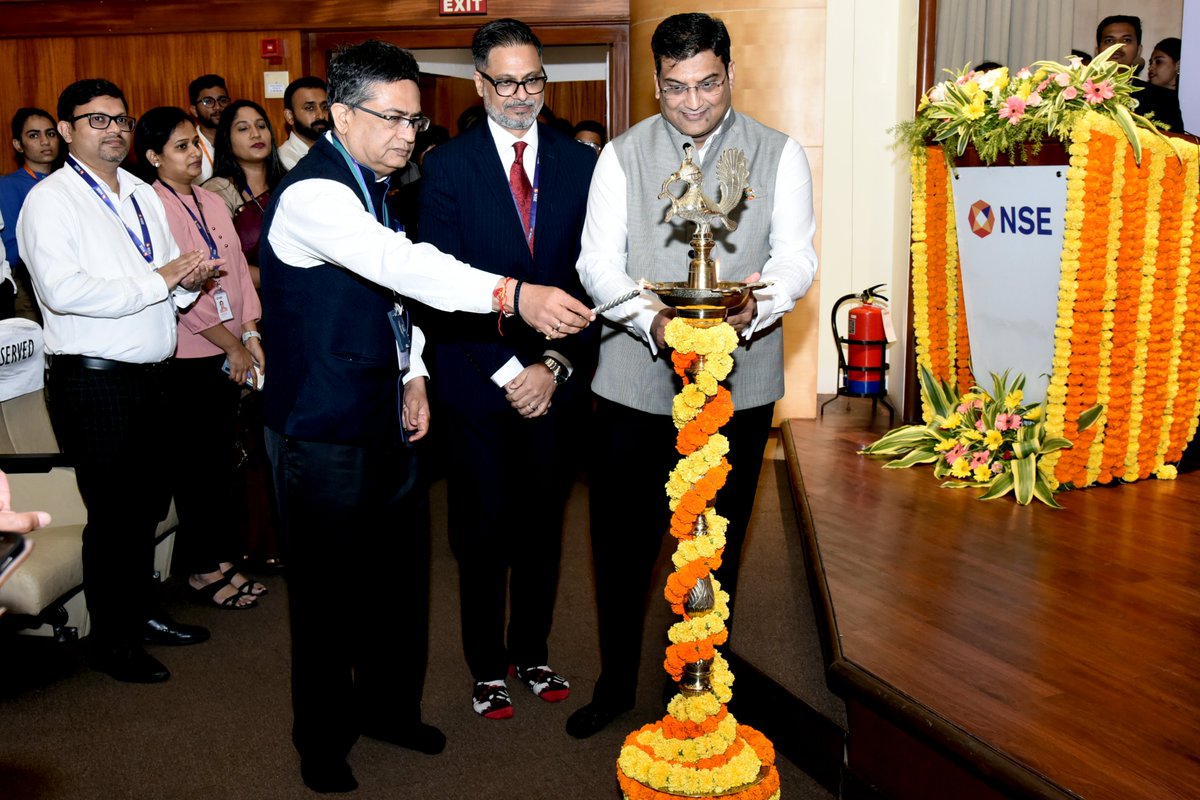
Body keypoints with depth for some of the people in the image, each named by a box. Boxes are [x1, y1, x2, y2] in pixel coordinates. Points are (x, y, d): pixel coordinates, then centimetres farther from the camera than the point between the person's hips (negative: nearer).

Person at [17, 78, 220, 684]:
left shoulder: (144, 196, 14)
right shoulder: (50, 200, -9)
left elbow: (169, 285, 19)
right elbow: (62, 289, -23)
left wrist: (190, 279, -5)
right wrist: (157, 279, -21)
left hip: (155, 377, 7)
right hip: (94, 381, -7)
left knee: (146, 508, 17)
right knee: (112, 515, 4)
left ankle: (140, 613, 35)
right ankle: (110, 640, 20)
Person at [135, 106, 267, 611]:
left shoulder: (212, 203, 12)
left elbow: (239, 270, 12)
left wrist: (250, 333, -1)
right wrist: (231, 345, -12)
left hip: (230, 351, 7)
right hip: (185, 356, -6)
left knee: (221, 457, 12)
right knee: (194, 461, 2)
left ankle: (220, 557, 22)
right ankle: (202, 568, 14)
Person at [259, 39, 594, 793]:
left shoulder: (373, 185, 11)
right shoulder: (311, 194, -20)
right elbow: (402, 263, -37)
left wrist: (413, 375, 9)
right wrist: (511, 294, -47)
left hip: (386, 421, 9)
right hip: (323, 433, -9)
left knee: (402, 572, 18)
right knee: (329, 588, 6)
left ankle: (389, 706, 38)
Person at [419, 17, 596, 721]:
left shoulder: (579, 163, 4)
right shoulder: (448, 166, -2)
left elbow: (591, 277, 1)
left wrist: (556, 364, -10)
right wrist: (509, 372, -12)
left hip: (557, 380, 2)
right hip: (478, 380, -2)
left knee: (543, 524, 14)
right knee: (483, 531, 7)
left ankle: (532, 651, 33)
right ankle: (488, 664, 26)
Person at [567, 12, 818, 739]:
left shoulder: (779, 155, 3)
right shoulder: (623, 156, 3)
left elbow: (796, 256, -6)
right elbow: (599, 261, -4)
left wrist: (753, 307, -28)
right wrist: (651, 320, -24)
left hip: (738, 385, 0)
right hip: (636, 382, 0)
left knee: (716, 549, 13)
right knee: (621, 542, 7)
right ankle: (617, 682, 30)